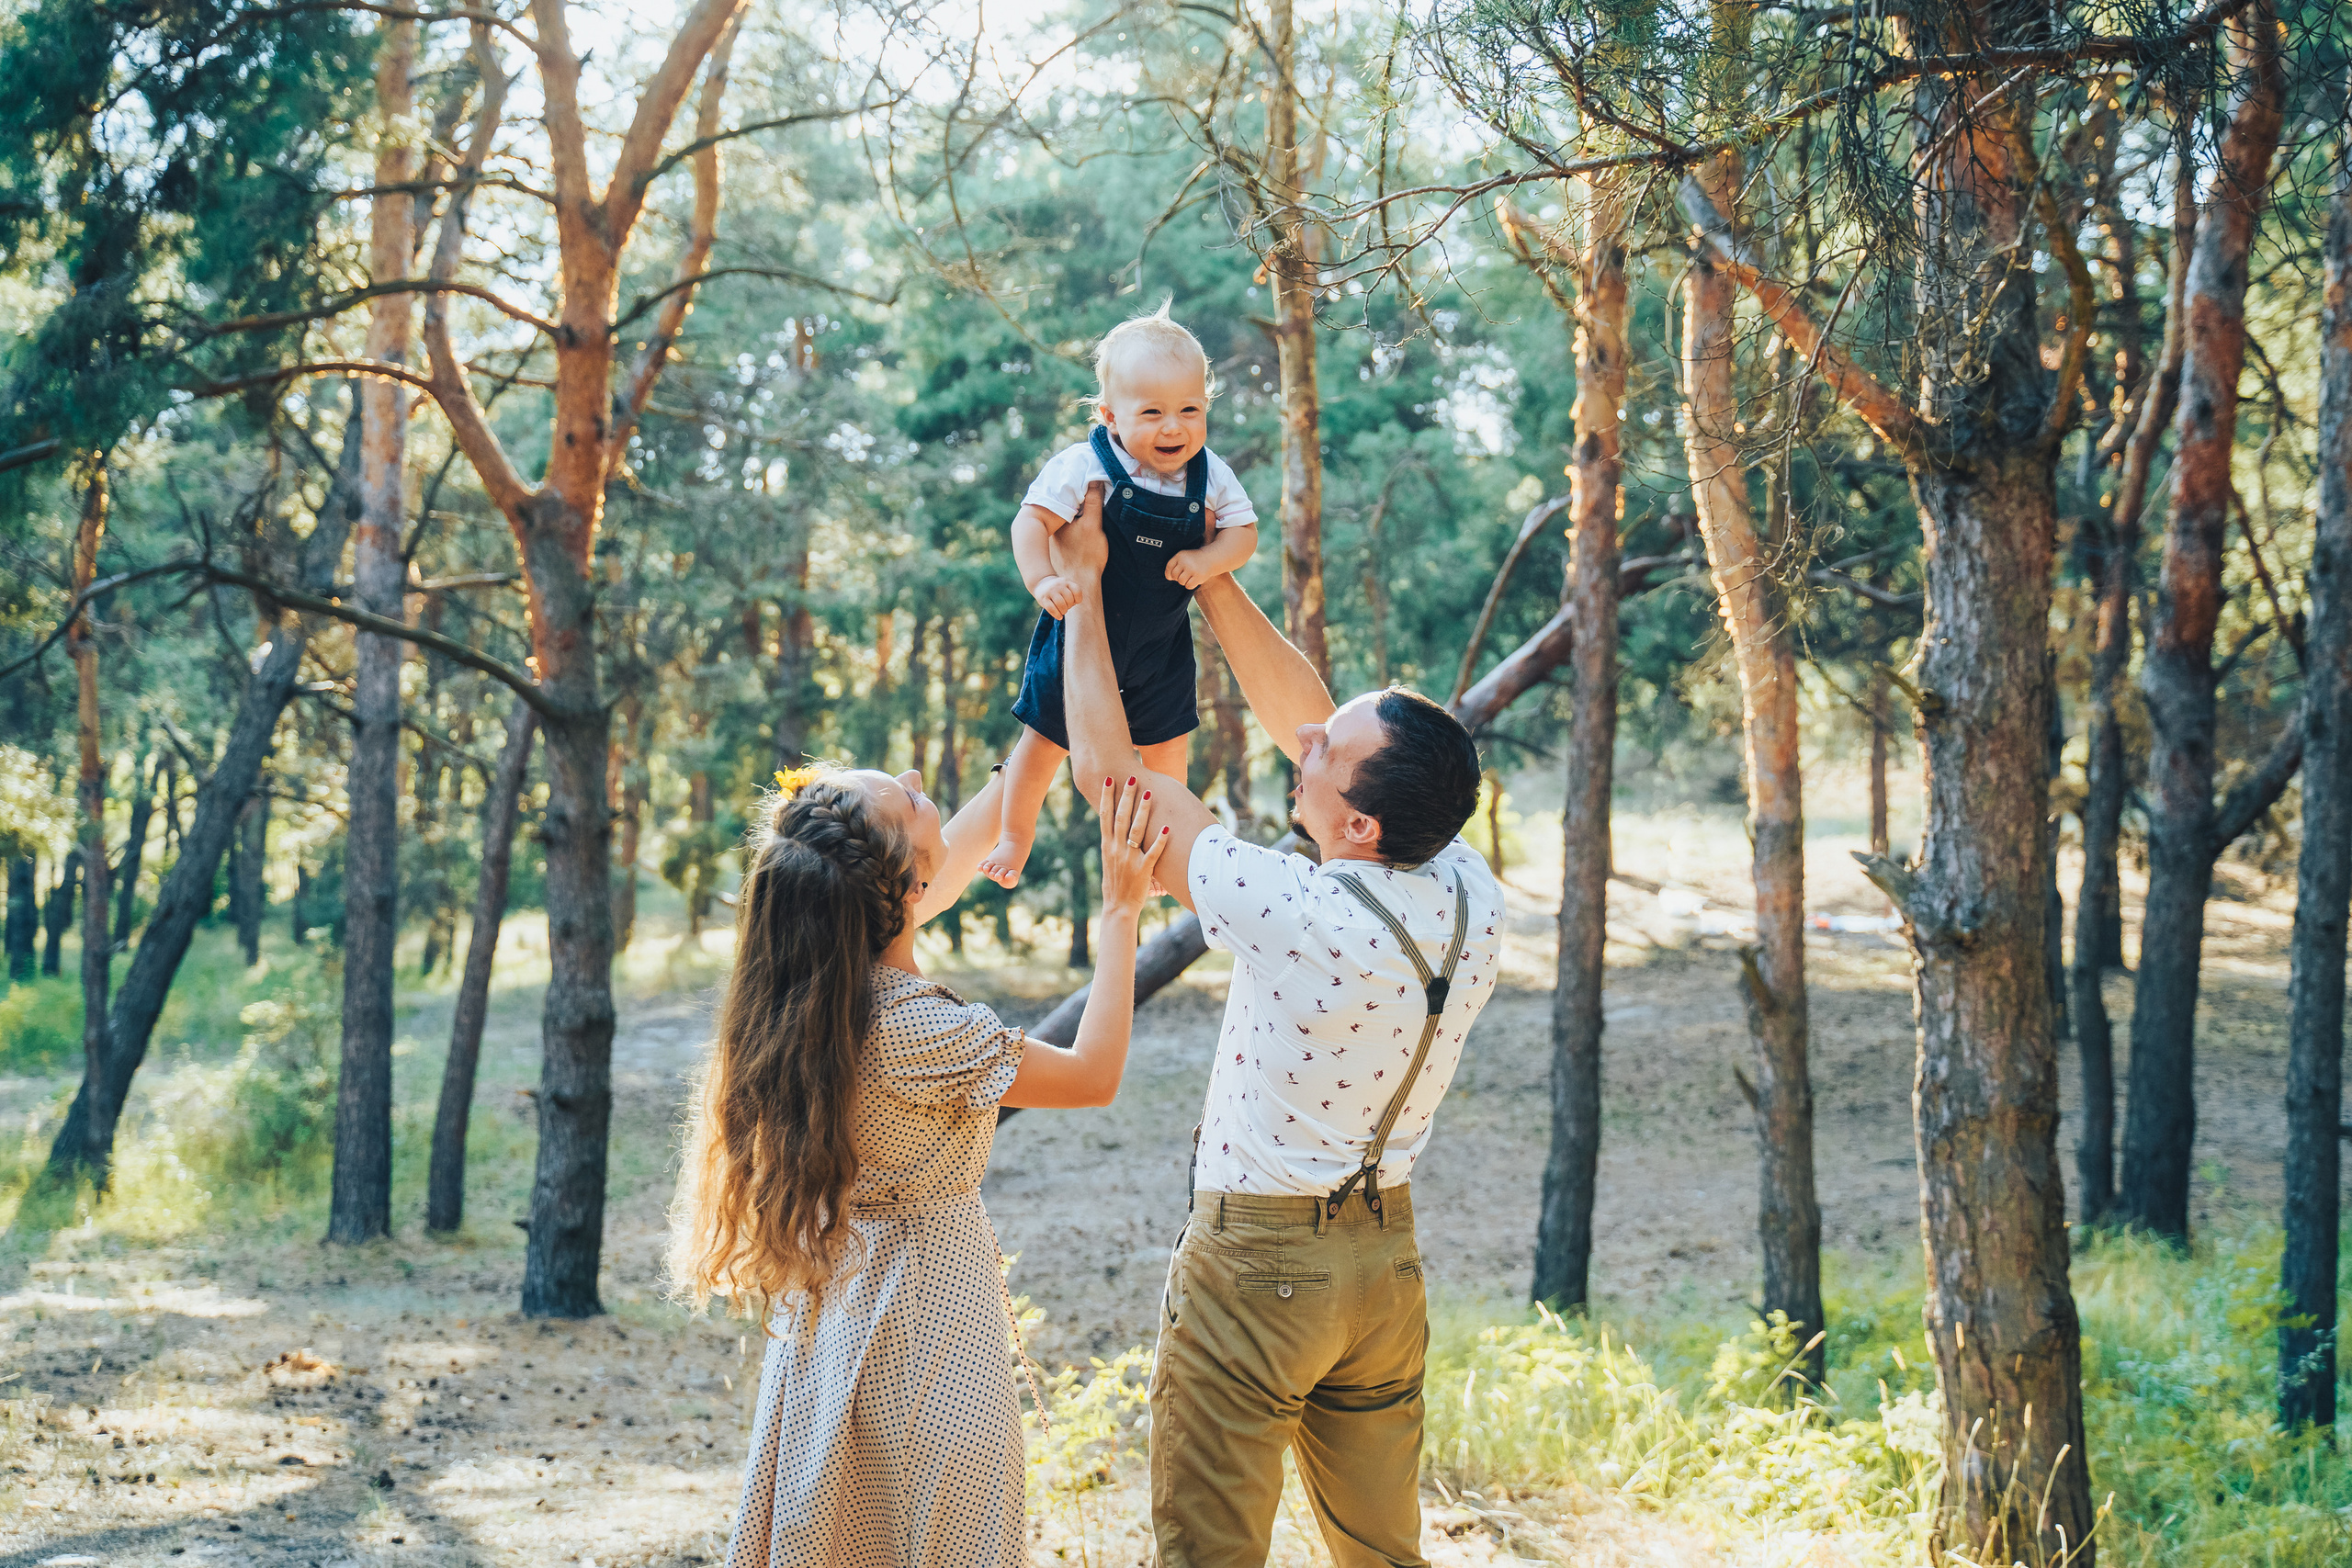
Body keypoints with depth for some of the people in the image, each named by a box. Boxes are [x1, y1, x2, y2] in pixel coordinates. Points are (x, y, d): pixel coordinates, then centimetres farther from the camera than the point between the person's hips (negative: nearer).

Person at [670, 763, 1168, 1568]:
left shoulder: (821, 969, -6)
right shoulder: (911, 1026, -28)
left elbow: (950, 864, 13)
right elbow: (1094, 1075, -16)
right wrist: (1119, 912, -12)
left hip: (830, 1304, 8)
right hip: (924, 1325, -8)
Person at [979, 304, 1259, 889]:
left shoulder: (1210, 476, -10)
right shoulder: (1086, 468, -23)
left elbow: (1244, 532, -5)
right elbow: (1032, 520, -22)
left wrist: (1208, 558, -25)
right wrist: (1043, 581, -36)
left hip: (1163, 641, 3)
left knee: (1166, 743, 16)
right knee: (1048, 737, 9)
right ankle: (1016, 833, 34)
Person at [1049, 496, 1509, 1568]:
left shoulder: (1296, 917, -26)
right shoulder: (1472, 903, -7)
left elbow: (1107, 767, -16)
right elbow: (1302, 717, 5)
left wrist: (1084, 585, -5)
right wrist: (1208, 581, 7)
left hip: (1255, 1267, -6)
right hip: (1387, 1253, 6)